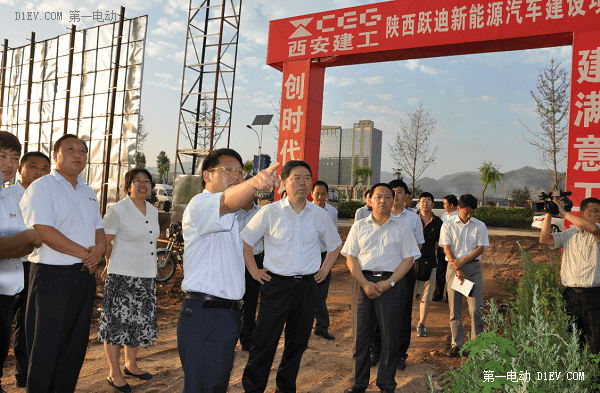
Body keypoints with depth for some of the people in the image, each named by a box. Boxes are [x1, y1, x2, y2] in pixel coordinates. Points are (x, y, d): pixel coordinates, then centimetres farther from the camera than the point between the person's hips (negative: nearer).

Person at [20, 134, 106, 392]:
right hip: (53, 275, -7)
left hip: (85, 274, 7)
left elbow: (99, 229, 17)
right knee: (47, 347, -1)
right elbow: (45, 232, -17)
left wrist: (99, 249, -6)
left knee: (76, 345, 12)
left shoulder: (87, 192, 17)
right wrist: (85, 253, -14)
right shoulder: (42, 187, -6)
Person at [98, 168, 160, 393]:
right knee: (117, 323, 0)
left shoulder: (153, 211, 11)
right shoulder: (118, 210, -10)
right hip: (121, 276, -6)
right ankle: (114, 374, 13)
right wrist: (113, 264, 8)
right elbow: (104, 241, -5)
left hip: (146, 276, 7)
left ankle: (131, 365, 32)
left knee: (139, 322, 15)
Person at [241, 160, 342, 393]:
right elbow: (244, 241, 5)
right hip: (276, 285, -3)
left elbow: (335, 245, 20)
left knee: (297, 344, 13)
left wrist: (325, 270, 12)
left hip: (307, 286, 3)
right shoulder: (270, 212, -4)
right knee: (264, 344, -3)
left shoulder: (319, 215, 4)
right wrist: (254, 270, 1)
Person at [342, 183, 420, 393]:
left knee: (390, 336, 3)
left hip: (392, 284, -1)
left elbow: (408, 259, 1)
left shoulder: (402, 228, 7)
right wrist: (365, 283, -9)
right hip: (363, 282, 1)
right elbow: (350, 257, 5)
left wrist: (388, 283, -11)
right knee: (360, 333, 5)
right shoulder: (359, 226, 10)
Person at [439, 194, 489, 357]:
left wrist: (462, 261, -12)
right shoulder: (448, 225, 3)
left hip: (473, 266, 0)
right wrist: (458, 269, -11)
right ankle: (457, 344, 13)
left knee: (475, 308, -5)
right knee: (454, 307, 3)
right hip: (454, 266, 0)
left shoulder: (480, 226, 5)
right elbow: (447, 249, -3)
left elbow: (480, 248, 0)